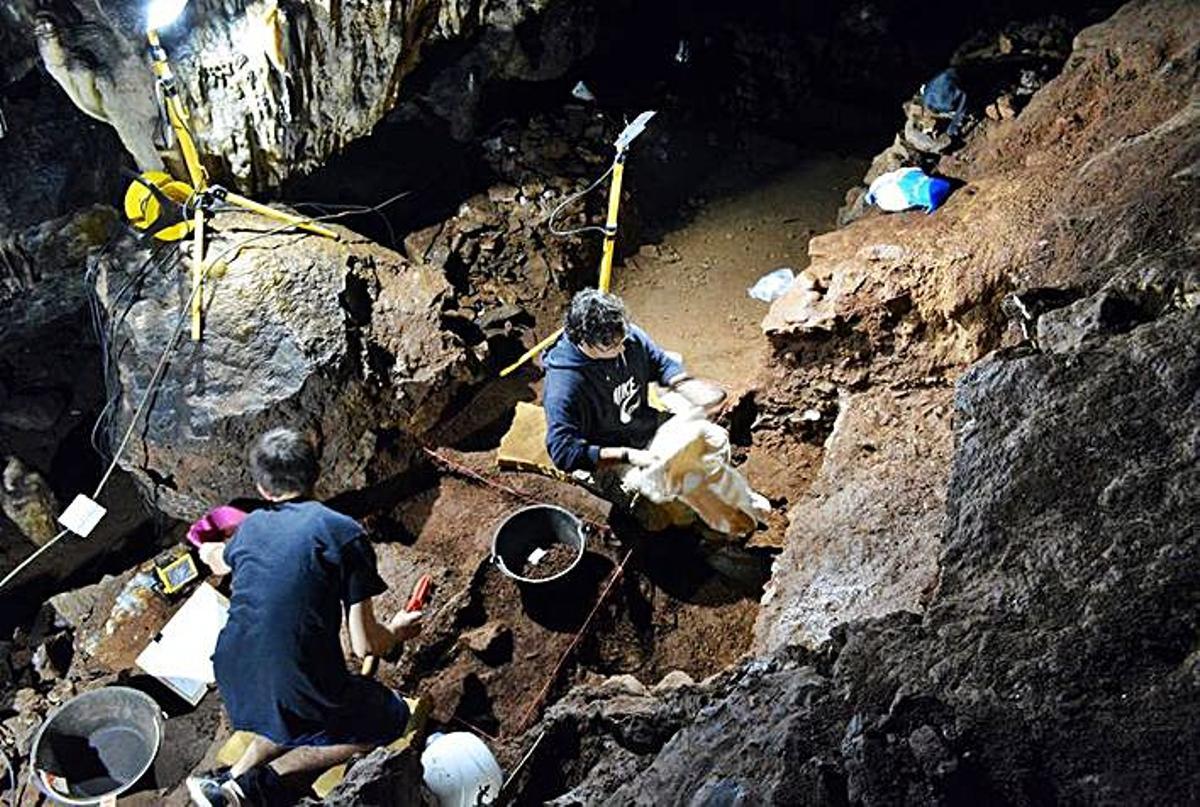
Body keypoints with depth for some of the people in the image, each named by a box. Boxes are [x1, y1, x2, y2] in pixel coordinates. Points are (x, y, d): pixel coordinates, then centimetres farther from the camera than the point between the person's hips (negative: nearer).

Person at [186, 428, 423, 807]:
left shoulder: (252, 526, 7)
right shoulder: (345, 533, -9)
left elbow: (221, 562, 34)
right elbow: (365, 645, -9)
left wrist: (209, 551, 59)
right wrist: (398, 631, 14)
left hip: (236, 690, 6)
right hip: (295, 695, -6)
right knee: (392, 718, 19)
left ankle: (239, 772, 11)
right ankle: (268, 777, 4)